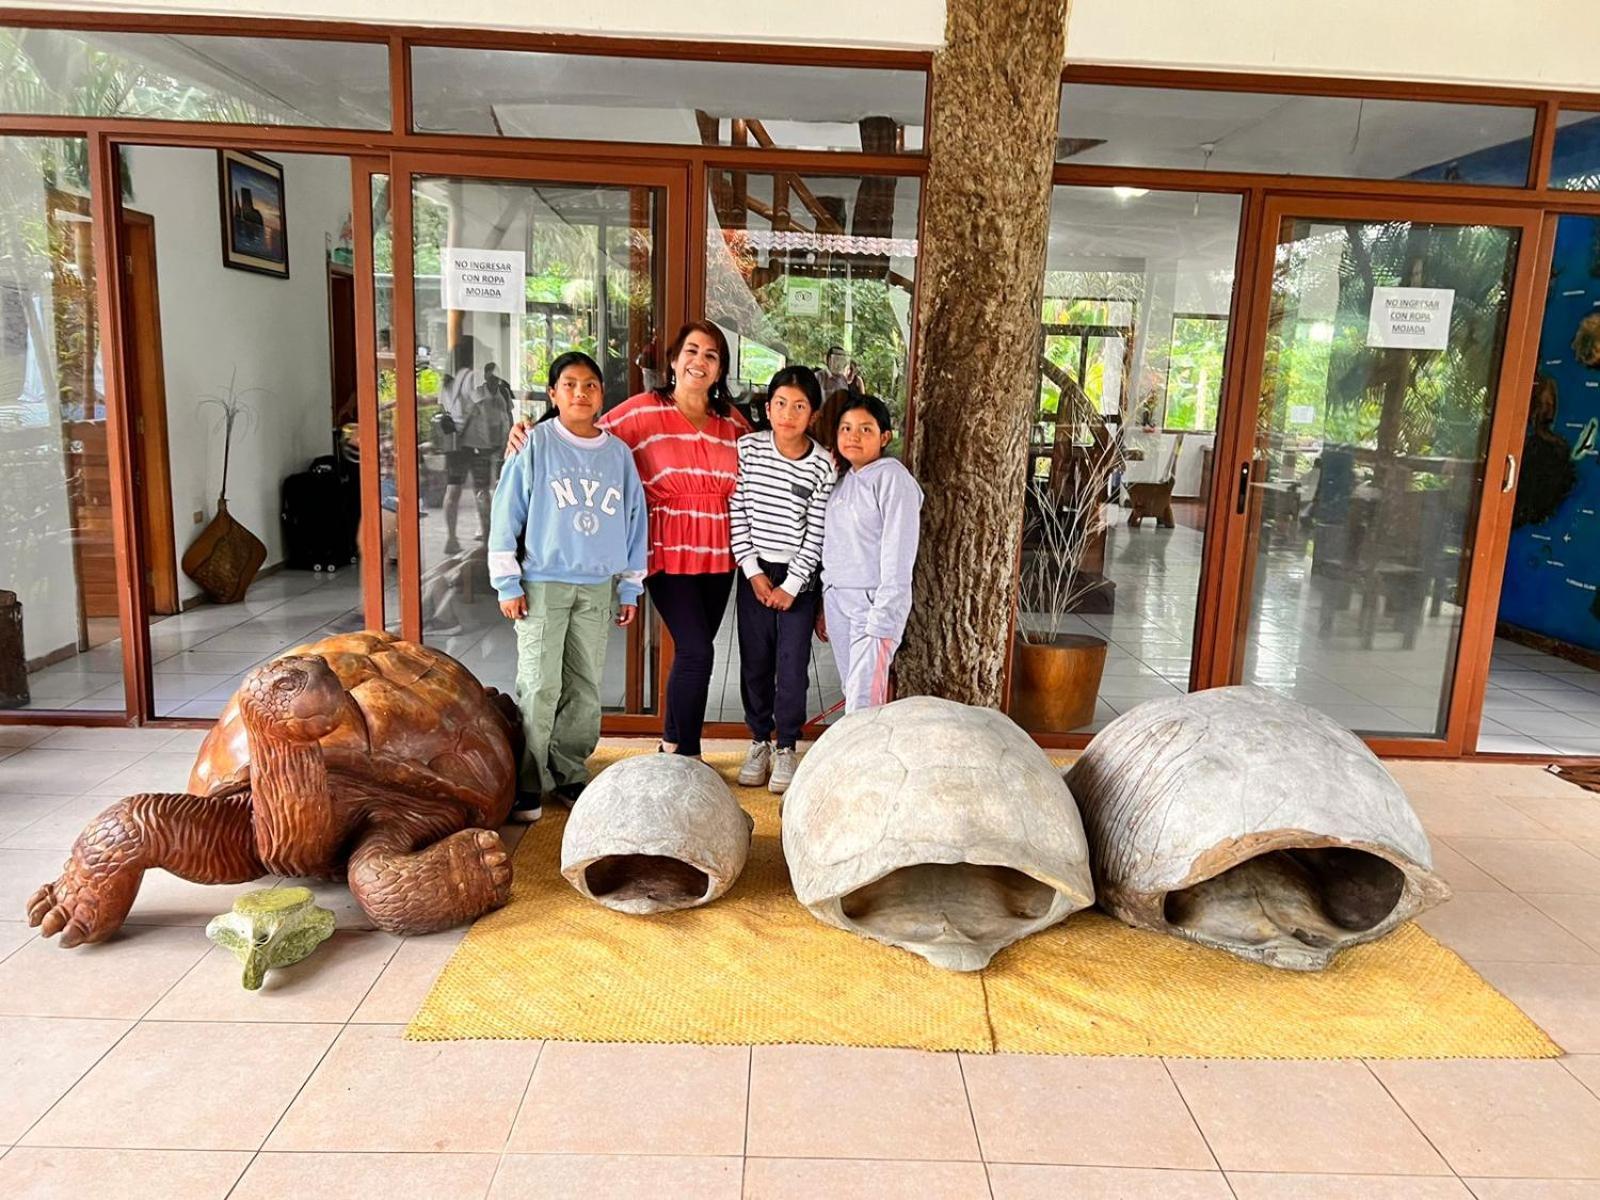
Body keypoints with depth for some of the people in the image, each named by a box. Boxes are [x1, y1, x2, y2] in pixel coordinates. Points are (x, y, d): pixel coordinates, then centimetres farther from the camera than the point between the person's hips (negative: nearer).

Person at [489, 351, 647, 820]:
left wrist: (630, 587, 11)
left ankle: (570, 775, 23)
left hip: (598, 587, 4)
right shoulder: (535, 445, -3)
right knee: (539, 688, -5)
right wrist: (508, 583, -7)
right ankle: (528, 785, 7)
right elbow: (506, 515, -3)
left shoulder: (618, 453, 8)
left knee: (586, 688, 9)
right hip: (543, 583, -4)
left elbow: (635, 519, 12)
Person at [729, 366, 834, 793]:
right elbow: (737, 513, -2)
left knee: (793, 666, 1)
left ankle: (786, 747, 17)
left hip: (799, 577, -2)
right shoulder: (748, 447, -3)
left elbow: (817, 534, -7)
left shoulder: (823, 465, -8)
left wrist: (791, 586, -9)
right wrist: (753, 572, -6)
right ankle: (759, 741, 25)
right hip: (754, 571, 2)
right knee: (755, 662, 8)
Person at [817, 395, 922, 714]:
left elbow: (898, 554, -16)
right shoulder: (842, 481, 13)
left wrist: (882, 618, -19)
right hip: (838, 600, 7)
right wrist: (824, 606, 15)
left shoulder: (892, 478, -11)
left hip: (874, 604, -7)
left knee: (862, 705, -9)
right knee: (853, 695, 11)